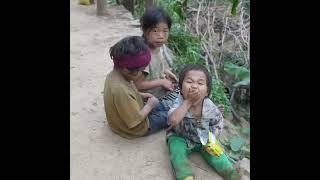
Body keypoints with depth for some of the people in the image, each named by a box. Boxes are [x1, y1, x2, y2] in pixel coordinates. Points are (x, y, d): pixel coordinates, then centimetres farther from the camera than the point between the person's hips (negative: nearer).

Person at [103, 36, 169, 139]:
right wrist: (149, 105, -19)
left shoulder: (114, 74, -12)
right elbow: (135, 121, -33)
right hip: (134, 129, -8)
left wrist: (140, 95, -2)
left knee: (159, 106, 23)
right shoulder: (121, 90, -41)